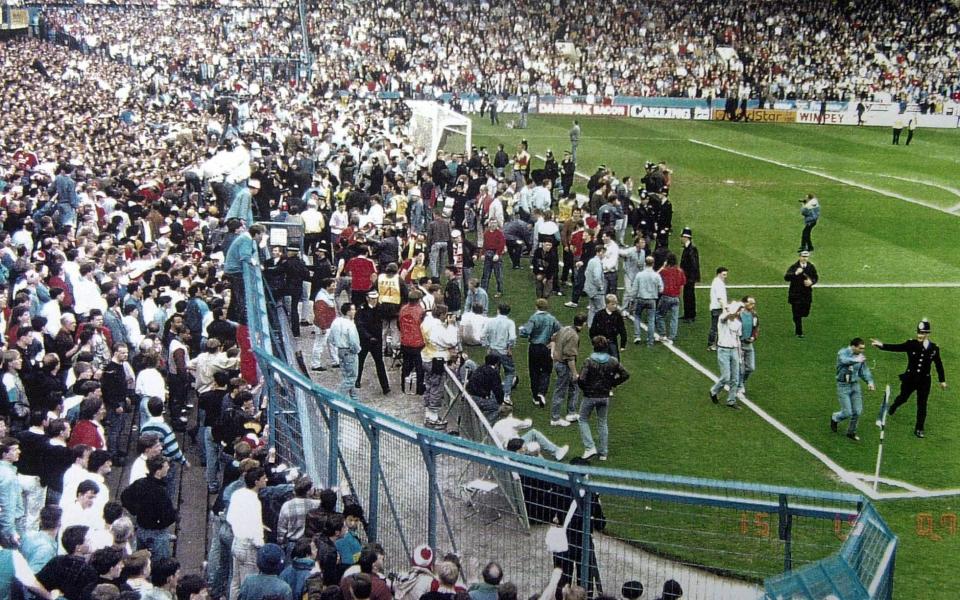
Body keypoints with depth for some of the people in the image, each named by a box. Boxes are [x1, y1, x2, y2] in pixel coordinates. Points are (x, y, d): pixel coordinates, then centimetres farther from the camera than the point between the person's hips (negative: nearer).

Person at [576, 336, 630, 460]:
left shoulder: (589, 362, -17)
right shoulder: (613, 361, -5)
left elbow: (581, 379, -23)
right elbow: (625, 375, -1)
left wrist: (583, 388, -1)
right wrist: (612, 384, 7)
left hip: (590, 396, -4)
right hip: (605, 396, 4)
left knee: (583, 420, 16)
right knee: (602, 423, 18)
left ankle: (590, 448, 3)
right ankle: (603, 453, 21)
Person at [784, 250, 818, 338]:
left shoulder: (811, 267, 1)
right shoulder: (794, 267, -12)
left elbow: (816, 278, 12)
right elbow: (786, 277, -22)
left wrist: (811, 282, -11)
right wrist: (795, 273, -38)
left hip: (807, 294, 4)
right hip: (795, 294, -4)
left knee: (805, 313, 9)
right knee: (797, 314, -1)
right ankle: (799, 332, 11)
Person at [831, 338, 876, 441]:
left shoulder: (861, 356, 2)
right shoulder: (843, 352, -15)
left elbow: (864, 370, 11)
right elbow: (844, 360, -39)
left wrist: (870, 381, -5)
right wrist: (856, 360, -53)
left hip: (855, 385, 5)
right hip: (843, 386, -5)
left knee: (857, 411, 6)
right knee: (847, 413, -5)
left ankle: (851, 432, 27)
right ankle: (834, 418, 28)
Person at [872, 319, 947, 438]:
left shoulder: (934, 348, -3)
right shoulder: (911, 344, -7)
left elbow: (939, 365, 6)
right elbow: (896, 347, -18)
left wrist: (942, 380, 11)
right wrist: (882, 345, -34)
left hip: (924, 381, 0)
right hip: (910, 378, 0)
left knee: (922, 406, 4)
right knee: (903, 398, 15)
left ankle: (919, 429, 16)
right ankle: (894, 405, 52)